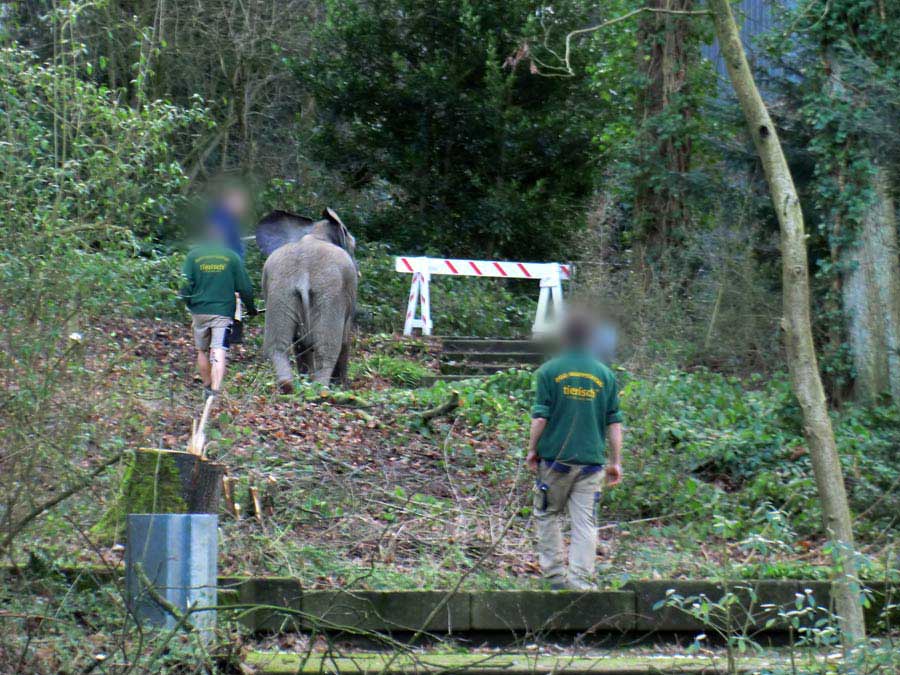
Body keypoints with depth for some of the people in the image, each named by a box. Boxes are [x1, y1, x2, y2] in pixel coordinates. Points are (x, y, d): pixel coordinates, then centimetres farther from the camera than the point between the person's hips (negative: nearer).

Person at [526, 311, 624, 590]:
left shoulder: (549, 371, -3)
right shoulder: (605, 375, 5)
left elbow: (540, 417, -6)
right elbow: (614, 422, 5)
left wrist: (532, 450, 7)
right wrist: (615, 462, 11)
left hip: (555, 456, -1)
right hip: (592, 460, 2)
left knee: (547, 515, 14)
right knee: (585, 521, 2)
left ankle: (555, 573, 12)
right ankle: (581, 580, -4)